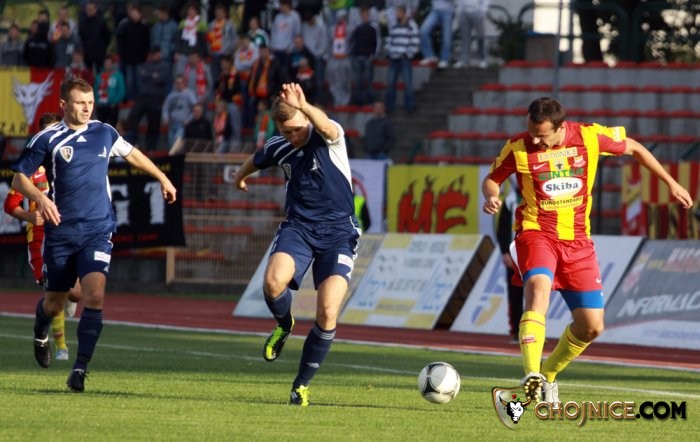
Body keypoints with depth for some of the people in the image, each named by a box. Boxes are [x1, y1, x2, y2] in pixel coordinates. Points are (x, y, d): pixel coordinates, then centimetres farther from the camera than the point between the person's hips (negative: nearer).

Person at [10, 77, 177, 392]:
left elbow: (131, 154, 25)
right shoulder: (47, 139, -4)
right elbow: (19, 177, -2)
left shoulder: (104, 133, 5)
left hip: (98, 232, 1)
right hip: (60, 233, -1)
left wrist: (161, 178, 33)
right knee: (55, 303, 11)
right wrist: (39, 198, -21)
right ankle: (41, 333, 48)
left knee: (94, 296, -19)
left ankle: (80, 369, -17)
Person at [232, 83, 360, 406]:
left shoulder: (329, 138, -11)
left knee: (328, 313, -16)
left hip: (338, 232, -3)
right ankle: (283, 326, 7)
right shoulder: (278, 148, 3)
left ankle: (302, 383, 4)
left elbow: (326, 127, -38)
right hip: (298, 228, 3)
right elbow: (255, 161, 28)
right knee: (273, 281, -29)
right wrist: (239, 177, 49)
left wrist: (303, 106, -58)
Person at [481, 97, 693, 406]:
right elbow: (492, 178, 6)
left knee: (591, 326, 2)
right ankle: (531, 375, -45)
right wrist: (491, 196, -18)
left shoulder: (590, 137, -9)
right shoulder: (518, 148, -10)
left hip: (577, 240, 3)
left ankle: (548, 376, 26)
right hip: (536, 233, -3)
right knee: (538, 289, -34)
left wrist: (671, 183, 12)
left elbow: (633, 148, 8)